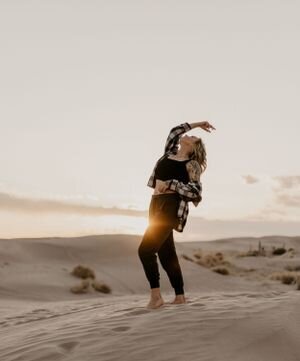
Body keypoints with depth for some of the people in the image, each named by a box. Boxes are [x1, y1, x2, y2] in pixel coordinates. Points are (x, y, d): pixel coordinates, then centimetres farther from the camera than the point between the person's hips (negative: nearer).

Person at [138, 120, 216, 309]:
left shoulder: (191, 164, -1)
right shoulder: (170, 153, 17)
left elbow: (195, 190, -9)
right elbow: (174, 131, 30)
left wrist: (170, 184, -16)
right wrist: (195, 124, 34)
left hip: (171, 206, -7)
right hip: (157, 204, 8)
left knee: (146, 249, -17)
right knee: (167, 254, 8)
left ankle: (156, 295, -11)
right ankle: (180, 296, 15)